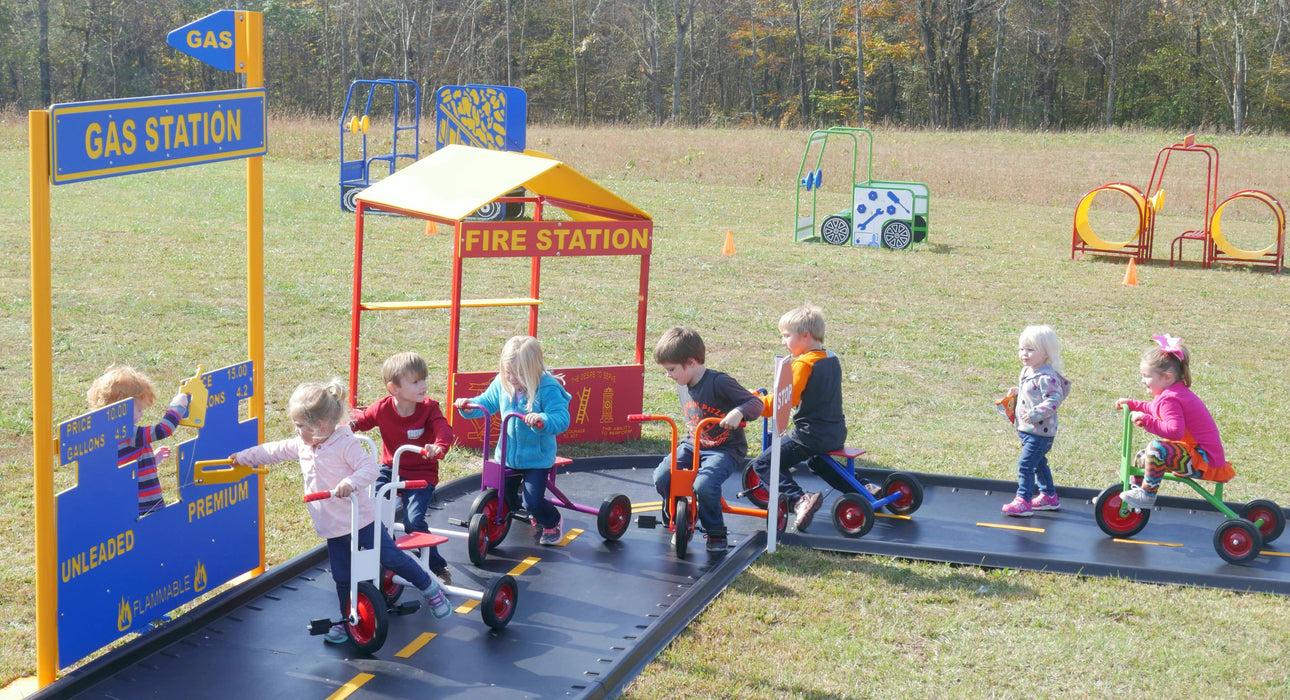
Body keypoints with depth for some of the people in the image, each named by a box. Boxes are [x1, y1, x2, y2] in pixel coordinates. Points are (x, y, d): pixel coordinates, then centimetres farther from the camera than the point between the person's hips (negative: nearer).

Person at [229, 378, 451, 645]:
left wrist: (351, 482, -46)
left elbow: (370, 468, -29)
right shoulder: (301, 445, 5)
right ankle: (347, 620, 29)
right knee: (342, 578, 14)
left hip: (361, 520, -7)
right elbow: (273, 451, 19)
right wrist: (242, 457, 22)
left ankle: (429, 586, 18)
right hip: (333, 529, 7)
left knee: (391, 557, -1)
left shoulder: (346, 444, -19)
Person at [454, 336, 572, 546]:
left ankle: (552, 522, 25)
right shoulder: (502, 383, -5)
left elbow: (561, 419, -29)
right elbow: (487, 402, 11)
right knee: (501, 497, 11)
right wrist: (469, 405, -8)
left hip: (537, 457, -5)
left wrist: (542, 420, -48)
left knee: (533, 501, -10)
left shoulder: (547, 389, -21)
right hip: (507, 455, 5)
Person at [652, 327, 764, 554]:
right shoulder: (682, 386, 8)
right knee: (662, 477, -17)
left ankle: (716, 533, -7)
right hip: (692, 446, 7)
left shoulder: (719, 382, -16)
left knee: (704, 485, -33)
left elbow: (756, 403, -18)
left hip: (725, 449, -7)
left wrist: (738, 412, -37)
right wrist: (688, 439, 14)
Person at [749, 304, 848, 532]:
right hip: (836, 434, 9)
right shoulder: (832, 359, 11)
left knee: (763, 464, -5)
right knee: (816, 462, 38)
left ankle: (799, 498, -24)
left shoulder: (804, 364, -16)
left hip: (810, 435, -9)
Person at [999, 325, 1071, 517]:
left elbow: (1054, 399, -26)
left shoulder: (1046, 377, -21)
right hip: (1026, 429, 10)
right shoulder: (1027, 372, 10)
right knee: (1038, 463, 21)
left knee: (1025, 464, -11)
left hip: (1040, 431, -10)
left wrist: (1034, 414, -30)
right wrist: (1016, 392, 9)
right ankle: (1049, 496, 34)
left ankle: (1023, 501, -7)